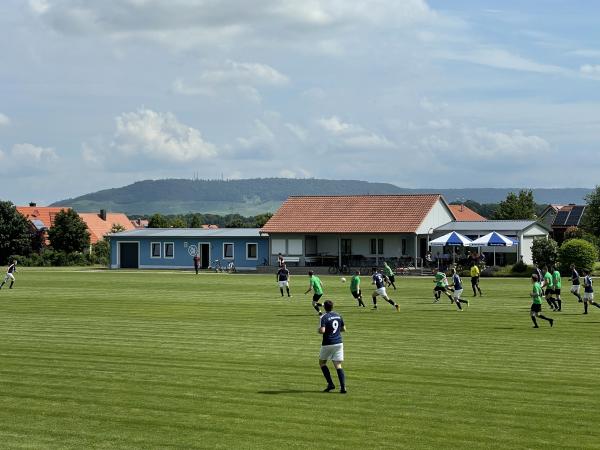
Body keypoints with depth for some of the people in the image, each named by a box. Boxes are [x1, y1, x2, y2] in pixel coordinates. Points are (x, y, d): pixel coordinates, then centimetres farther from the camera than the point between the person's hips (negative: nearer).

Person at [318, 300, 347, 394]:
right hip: (339, 343, 5)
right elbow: (343, 329, 16)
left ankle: (330, 384, 7)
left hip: (328, 344, -5)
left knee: (322, 362, 16)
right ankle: (343, 387, -9)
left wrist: (319, 330, -1)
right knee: (338, 366, 4)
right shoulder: (338, 316, 7)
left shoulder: (324, 317, -12)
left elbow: (322, 331, -22)